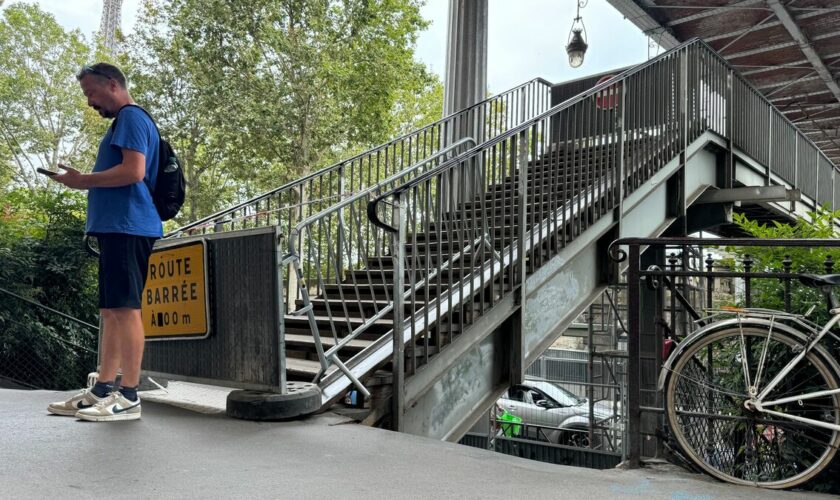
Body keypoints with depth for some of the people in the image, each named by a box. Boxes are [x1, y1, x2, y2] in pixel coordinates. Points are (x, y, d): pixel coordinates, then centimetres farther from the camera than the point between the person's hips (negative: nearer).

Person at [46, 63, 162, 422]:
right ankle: (103, 391, 15)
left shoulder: (131, 117, -5)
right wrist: (85, 181, 15)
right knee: (111, 311, 10)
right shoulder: (127, 122, 26)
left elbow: (134, 172, -18)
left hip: (127, 227, -10)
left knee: (125, 309, -10)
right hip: (119, 227, 10)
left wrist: (83, 180, -9)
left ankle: (129, 397, -6)